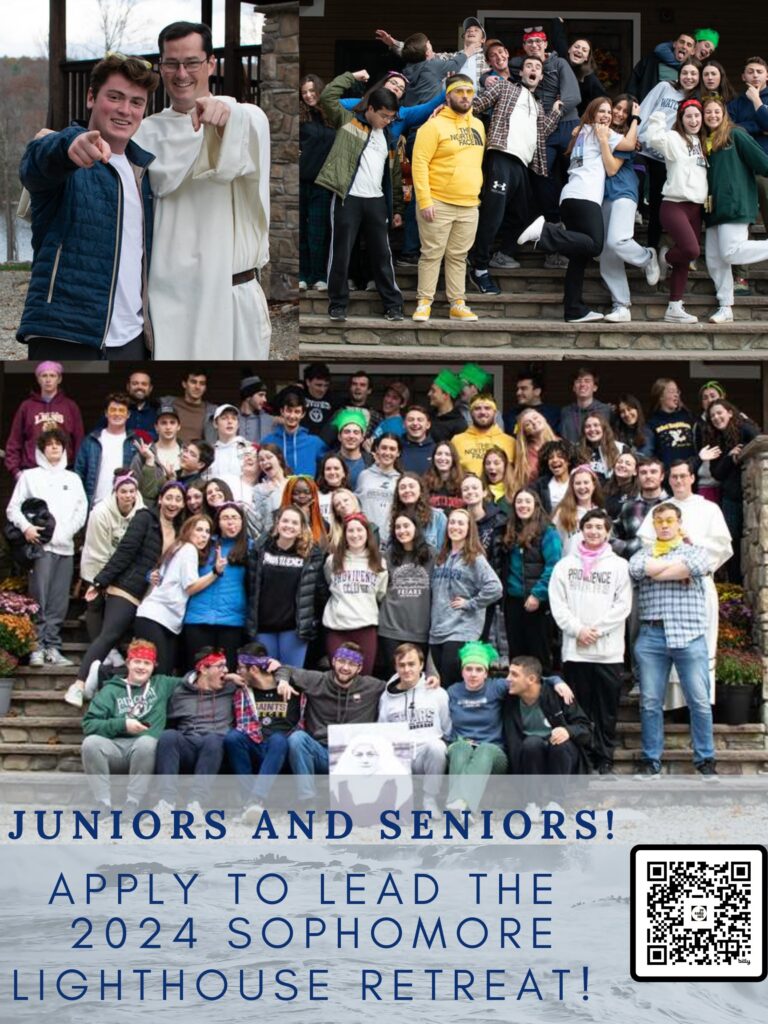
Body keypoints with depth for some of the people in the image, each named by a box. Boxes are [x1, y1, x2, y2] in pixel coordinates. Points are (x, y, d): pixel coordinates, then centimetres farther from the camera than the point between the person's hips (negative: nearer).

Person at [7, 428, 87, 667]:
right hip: (41, 544, -3)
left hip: (66, 546, 3)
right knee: (39, 599, -11)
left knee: (59, 602, 0)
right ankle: (37, 648, -11)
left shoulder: (73, 479, 20)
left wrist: (68, 530, -3)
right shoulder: (30, 476, 11)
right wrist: (26, 527, -11)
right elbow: (13, 508, 6)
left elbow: (82, 510, 14)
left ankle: (52, 647, 3)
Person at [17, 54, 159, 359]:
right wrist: (70, 146, -50)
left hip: (131, 341, 6)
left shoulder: (146, 167, 17)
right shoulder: (68, 164, -3)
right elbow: (39, 161, -27)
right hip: (63, 338, -6)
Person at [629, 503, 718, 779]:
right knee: (650, 702, 3)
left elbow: (698, 567, -12)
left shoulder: (695, 551, 12)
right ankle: (651, 761, 10)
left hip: (689, 635, -2)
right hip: (651, 635, 2)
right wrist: (678, 565, -3)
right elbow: (636, 568, -8)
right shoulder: (643, 555, 16)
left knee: (699, 701, -3)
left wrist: (657, 572, -4)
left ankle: (705, 760, 7)